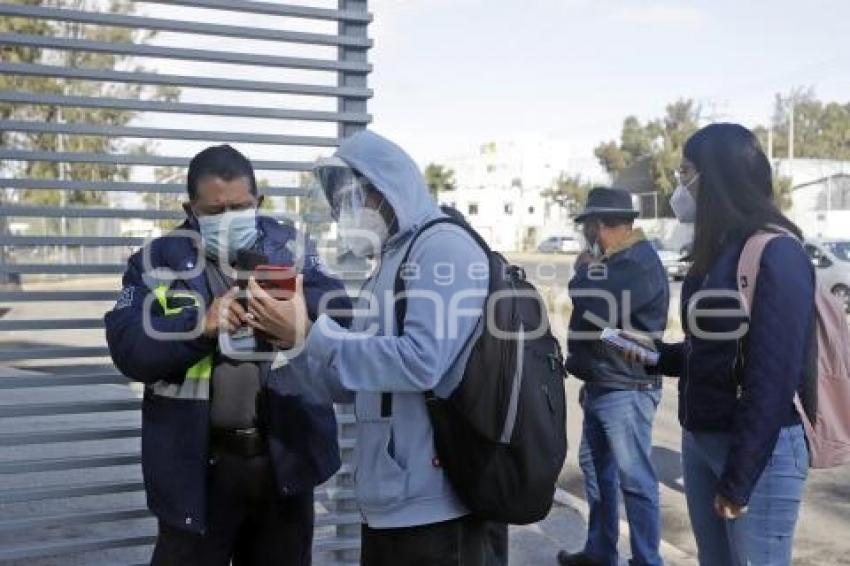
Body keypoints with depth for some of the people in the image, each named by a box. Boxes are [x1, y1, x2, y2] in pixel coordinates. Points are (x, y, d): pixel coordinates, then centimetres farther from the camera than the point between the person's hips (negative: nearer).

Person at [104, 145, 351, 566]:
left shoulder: (290, 246, 5)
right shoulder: (157, 261, 0)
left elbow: (339, 314, -6)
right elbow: (128, 349, -11)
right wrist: (201, 325, -26)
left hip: (285, 455, 2)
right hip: (198, 465, -2)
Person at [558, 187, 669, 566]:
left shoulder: (640, 264, -19)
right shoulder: (615, 259, 13)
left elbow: (594, 311, -28)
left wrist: (584, 272, -9)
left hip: (626, 391, -10)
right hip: (600, 387, 10)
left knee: (635, 481, -3)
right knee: (595, 468, 18)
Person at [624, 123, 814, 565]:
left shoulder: (776, 254, -16)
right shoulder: (717, 251, 10)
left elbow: (774, 377, -20)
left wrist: (738, 479, -19)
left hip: (759, 450, -8)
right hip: (698, 439, 8)